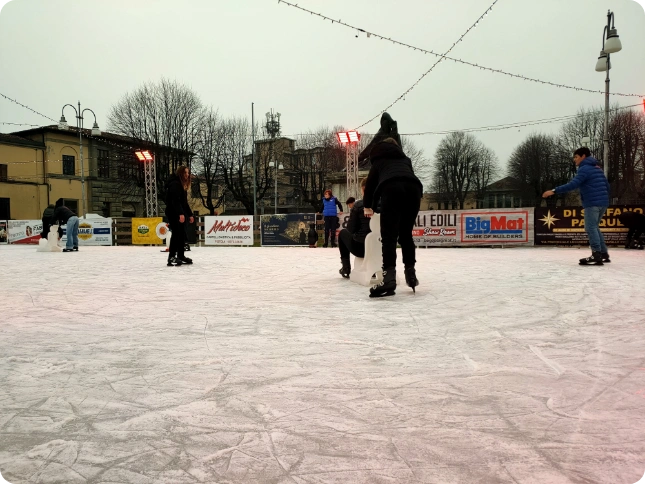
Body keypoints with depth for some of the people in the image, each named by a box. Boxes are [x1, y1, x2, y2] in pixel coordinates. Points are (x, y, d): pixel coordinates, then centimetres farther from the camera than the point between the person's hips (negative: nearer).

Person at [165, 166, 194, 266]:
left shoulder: (182, 185, 18)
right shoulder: (175, 184, -13)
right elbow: (175, 200, -24)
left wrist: (189, 214, 23)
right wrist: (180, 213, -33)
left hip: (180, 214, 10)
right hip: (173, 213, -10)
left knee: (182, 234, 11)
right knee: (176, 234, -14)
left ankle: (181, 256, 19)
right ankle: (171, 257, -14)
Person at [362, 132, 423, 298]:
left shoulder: (379, 159, 34)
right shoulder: (405, 159, 40)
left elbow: (371, 182, 31)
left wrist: (368, 206, 44)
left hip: (391, 188, -3)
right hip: (413, 188, 3)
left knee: (389, 236, -8)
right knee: (406, 234, 16)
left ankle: (389, 276, -22)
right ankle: (411, 273, 14)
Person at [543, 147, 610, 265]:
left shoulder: (585, 168, -9)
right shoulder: (597, 168, 20)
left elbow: (573, 184, -21)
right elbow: (606, 185, 21)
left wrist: (554, 191, -22)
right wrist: (605, 200, 30)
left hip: (592, 203, -9)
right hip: (602, 203, 9)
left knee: (591, 228, -10)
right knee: (594, 227, 17)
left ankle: (596, 256, -16)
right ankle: (604, 254, 17)